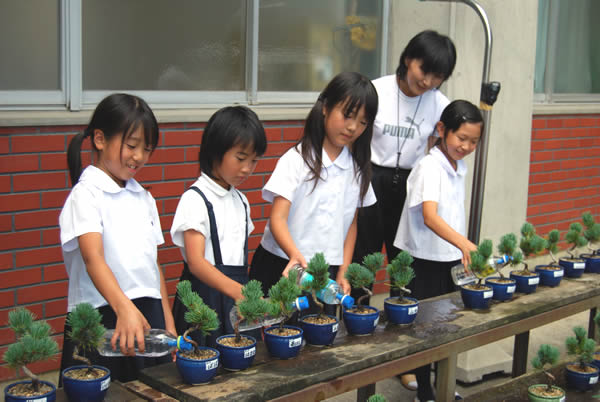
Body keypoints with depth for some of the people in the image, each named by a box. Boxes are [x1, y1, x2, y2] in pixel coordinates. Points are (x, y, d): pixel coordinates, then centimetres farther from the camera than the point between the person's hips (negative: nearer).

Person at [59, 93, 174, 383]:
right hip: (102, 318, -6)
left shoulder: (143, 198, 13)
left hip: (148, 315, 6)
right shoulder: (87, 194, -8)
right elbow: (93, 259, -23)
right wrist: (125, 309, -39)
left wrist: (169, 325, 11)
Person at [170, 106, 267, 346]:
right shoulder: (196, 199, -11)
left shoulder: (240, 201, 13)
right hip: (206, 293, -7)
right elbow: (196, 262, -21)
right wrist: (237, 290, -35)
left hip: (238, 291, 7)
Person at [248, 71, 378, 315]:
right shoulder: (296, 159, -8)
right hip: (283, 267, -4)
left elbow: (351, 223, 12)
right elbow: (278, 218, -17)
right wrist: (296, 256, -35)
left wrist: (342, 274, 4)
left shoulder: (357, 167, 7)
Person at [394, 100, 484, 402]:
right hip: (425, 260, -8)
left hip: (451, 257, 8)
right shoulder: (429, 167, -19)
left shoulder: (459, 167, 7)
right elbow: (429, 217, -33)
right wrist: (463, 243, -46)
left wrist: (463, 248, 12)